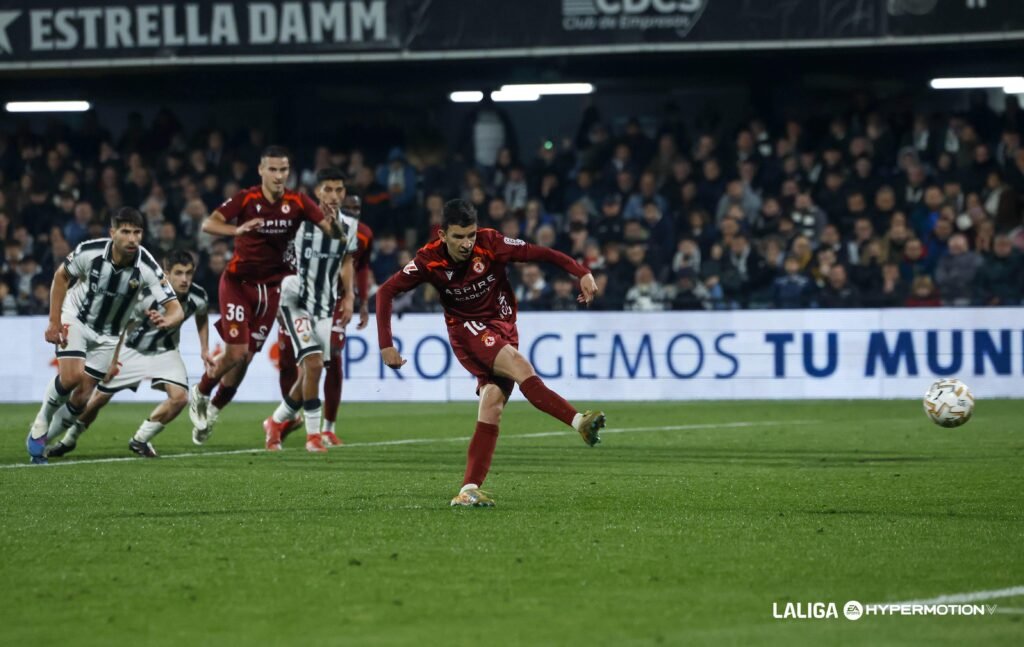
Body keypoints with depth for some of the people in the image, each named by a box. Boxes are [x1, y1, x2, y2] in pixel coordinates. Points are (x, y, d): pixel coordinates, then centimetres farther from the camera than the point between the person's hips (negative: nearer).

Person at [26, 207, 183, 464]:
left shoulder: (147, 268, -27)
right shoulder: (89, 251, -26)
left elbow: (176, 310, -28)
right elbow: (61, 276, -6)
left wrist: (165, 321, -52)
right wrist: (54, 322, -9)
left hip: (109, 335, 2)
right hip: (75, 318, -2)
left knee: (81, 397, -2)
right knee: (71, 376, -24)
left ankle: (40, 439, 22)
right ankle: (41, 423, 3)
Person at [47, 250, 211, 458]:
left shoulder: (198, 298, -19)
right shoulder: (146, 296, -33)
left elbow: (202, 316, 8)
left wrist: (205, 350, 6)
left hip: (165, 351, 3)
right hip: (132, 349, -3)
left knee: (179, 397, -20)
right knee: (98, 398, 1)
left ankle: (140, 440, 0)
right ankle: (69, 440, 28)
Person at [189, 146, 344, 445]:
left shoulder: (298, 202, -7)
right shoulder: (246, 199, -15)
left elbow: (332, 230, -13)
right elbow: (208, 224, -27)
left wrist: (335, 226, -38)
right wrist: (237, 230, -46)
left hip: (270, 286, 3)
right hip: (238, 282, -3)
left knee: (246, 356, 6)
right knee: (236, 351, -14)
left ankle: (213, 410, 27)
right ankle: (200, 393, 14)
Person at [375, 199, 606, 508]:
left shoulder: (490, 244, -13)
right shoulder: (430, 260, -12)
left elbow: (542, 253, -12)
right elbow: (386, 292, -6)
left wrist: (582, 273, -26)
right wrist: (386, 344, -13)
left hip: (503, 326, 2)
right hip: (467, 330, -2)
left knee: (492, 407, -13)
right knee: (519, 366, -29)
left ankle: (469, 489, -14)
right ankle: (580, 422, -40)